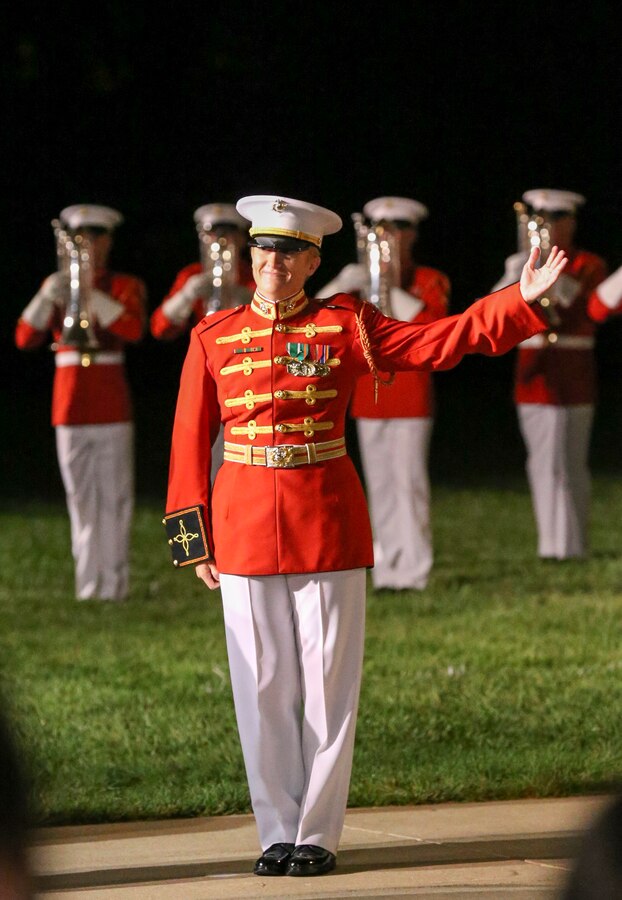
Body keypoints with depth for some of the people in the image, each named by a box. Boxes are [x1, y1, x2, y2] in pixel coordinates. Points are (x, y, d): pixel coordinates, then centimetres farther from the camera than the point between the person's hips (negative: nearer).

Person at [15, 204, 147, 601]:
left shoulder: (126, 287, 3)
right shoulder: (56, 287, 11)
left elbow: (134, 330, -16)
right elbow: (26, 339, 1)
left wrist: (90, 293, -19)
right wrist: (49, 296, -13)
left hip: (112, 409, -3)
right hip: (71, 408, 3)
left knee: (114, 501, -4)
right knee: (82, 502, 4)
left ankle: (114, 585, -3)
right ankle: (88, 586, 6)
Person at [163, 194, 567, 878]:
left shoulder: (344, 327, 2)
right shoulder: (214, 337, 4)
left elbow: (438, 342, -1)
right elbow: (190, 441, 5)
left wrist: (520, 300, -11)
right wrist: (196, 540, 0)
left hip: (328, 525, -1)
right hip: (246, 528, 1)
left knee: (327, 683, 1)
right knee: (263, 687, 4)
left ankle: (317, 836, 9)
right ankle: (278, 832, 14)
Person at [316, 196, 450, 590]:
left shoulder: (429, 281, 2)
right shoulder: (364, 280, 12)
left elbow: (433, 324, -18)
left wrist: (386, 289, -21)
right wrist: (342, 285, -17)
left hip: (410, 391, -4)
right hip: (369, 392, 4)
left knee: (409, 481, -9)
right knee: (380, 485, 5)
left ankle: (414, 571, -9)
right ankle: (387, 568, 8)